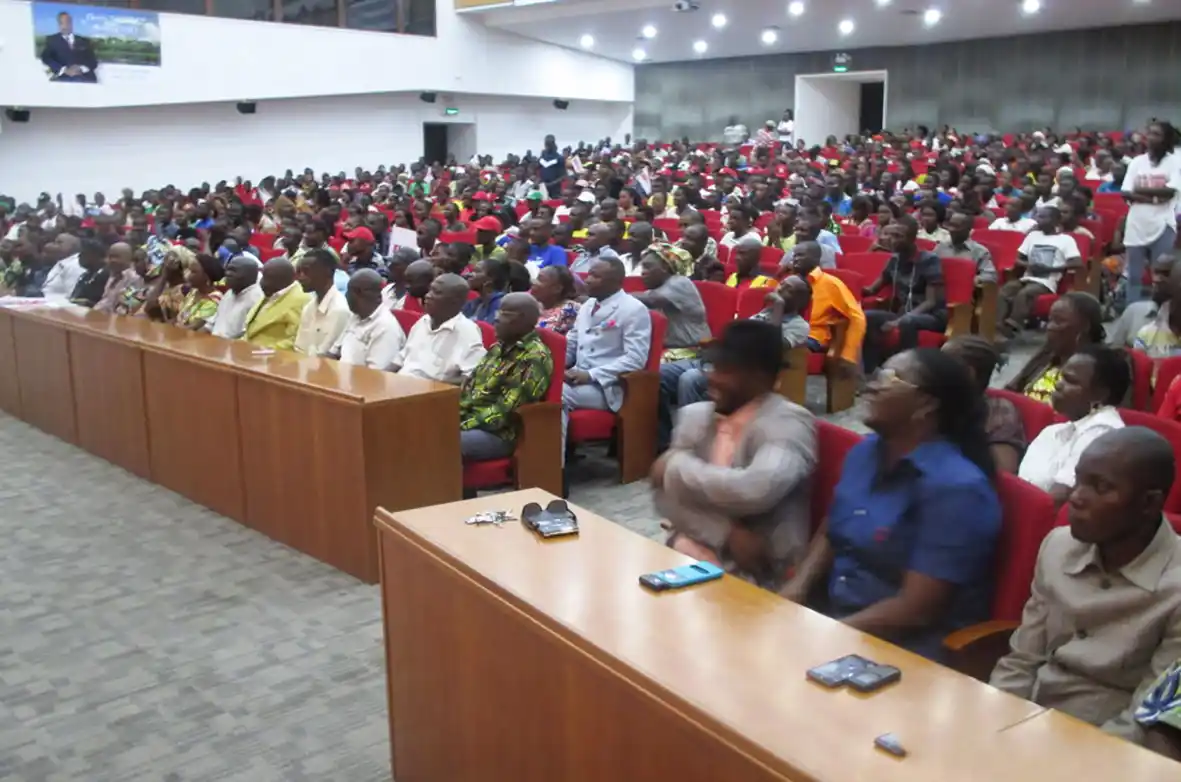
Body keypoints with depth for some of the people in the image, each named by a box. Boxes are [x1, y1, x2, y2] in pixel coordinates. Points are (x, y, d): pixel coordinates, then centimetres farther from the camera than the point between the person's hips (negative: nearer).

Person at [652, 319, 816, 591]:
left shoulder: (790, 423, -10)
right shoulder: (694, 416, 7)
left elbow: (756, 490, -28)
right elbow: (667, 494, -1)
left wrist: (677, 467, -14)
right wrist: (727, 533, -17)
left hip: (758, 571, -5)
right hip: (694, 548, 6)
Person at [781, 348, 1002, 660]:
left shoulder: (954, 487, -18)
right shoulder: (865, 452, 6)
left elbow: (916, 610, -20)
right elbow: (829, 535, 15)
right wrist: (796, 588, -3)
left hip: (908, 645, -7)